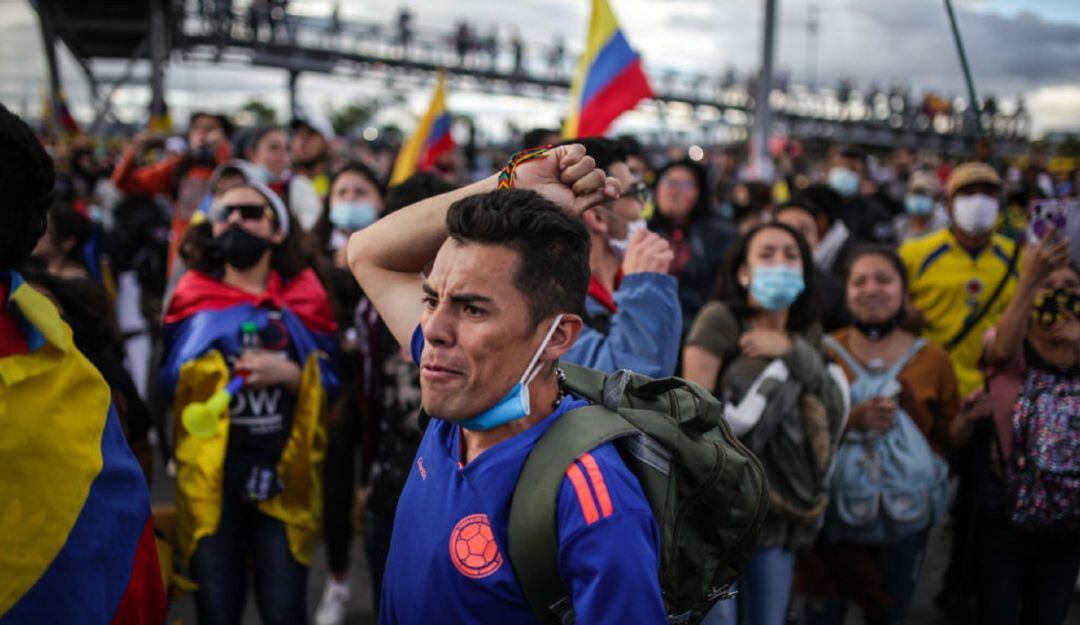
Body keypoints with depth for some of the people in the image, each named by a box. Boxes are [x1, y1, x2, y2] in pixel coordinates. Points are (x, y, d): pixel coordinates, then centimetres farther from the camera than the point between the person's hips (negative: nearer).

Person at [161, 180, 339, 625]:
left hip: (282, 476, -1)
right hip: (210, 476, 1)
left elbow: (331, 387, 5)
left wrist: (289, 374, -13)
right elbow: (167, 386, 12)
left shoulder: (304, 299, 6)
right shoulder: (193, 299, 7)